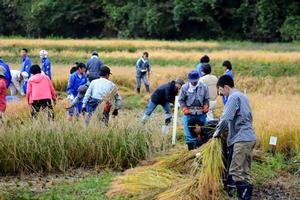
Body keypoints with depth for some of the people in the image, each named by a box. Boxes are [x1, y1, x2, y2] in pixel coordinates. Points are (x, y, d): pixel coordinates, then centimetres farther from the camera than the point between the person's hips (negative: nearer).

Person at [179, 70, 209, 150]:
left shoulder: (204, 87, 2)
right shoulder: (185, 87, -3)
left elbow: (206, 99, 11)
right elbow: (181, 100, 3)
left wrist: (205, 107, -8)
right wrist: (184, 109, -11)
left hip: (201, 114, 2)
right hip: (189, 114, -2)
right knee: (189, 133, -6)